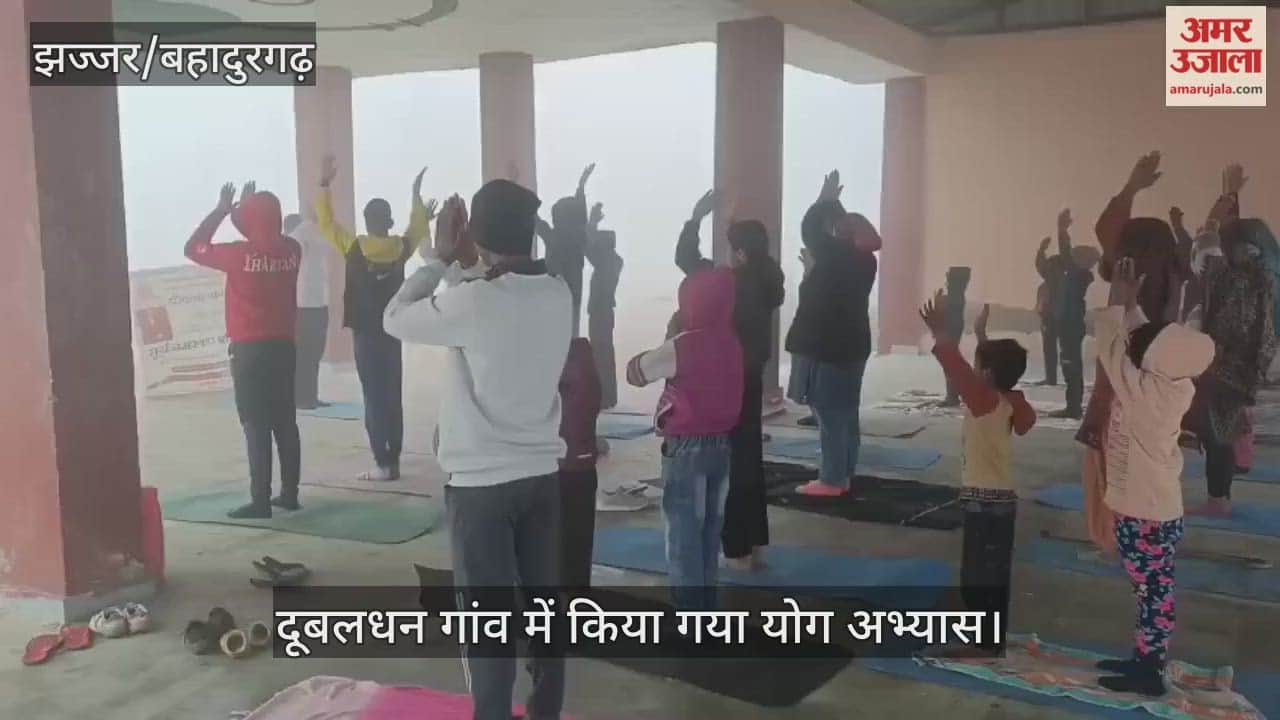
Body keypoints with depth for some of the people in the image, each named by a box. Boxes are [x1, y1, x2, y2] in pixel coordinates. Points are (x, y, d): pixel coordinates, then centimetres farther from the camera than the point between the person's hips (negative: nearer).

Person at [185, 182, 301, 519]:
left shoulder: (240, 254, -14)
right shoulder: (292, 250, 1)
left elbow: (193, 248, 1)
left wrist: (221, 211, 6)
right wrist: (251, 206, 21)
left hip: (250, 350, -5)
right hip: (284, 346, 5)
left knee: (256, 427, -3)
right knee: (285, 423, 10)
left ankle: (260, 501, -1)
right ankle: (290, 493, 15)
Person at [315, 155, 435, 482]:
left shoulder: (353, 247, -10)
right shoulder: (401, 247, -2)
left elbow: (325, 222, -1)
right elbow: (419, 228, 18)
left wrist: (324, 184, 4)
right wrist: (416, 193, 26)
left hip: (365, 332, -4)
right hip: (393, 331, 4)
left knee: (374, 396, -3)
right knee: (392, 396, 9)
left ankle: (384, 463, -6)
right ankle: (393, 460, 11)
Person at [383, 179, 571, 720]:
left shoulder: (471, 302, -20)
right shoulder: (558, 294, -1)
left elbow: (395, 320, -4)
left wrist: (439, 262, 3)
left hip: (480, 482, -6)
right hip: (542, 473, 6)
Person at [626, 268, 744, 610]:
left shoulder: (683, 347, -17)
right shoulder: (733, 344, 4)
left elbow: (635, 372, -8)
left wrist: (657, 352, 8)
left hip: (686, 448, -7)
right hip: (722, 445, 7)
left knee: (684, 538, 1)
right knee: (709, 532, 18)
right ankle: (707, 607, 29)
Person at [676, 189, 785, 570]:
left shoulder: (732, 285, -20)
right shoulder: (765, 284, 0)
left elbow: (685, 258, -15)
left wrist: (697, 216, -8)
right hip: (750, 381, 8)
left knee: (729, 464, 2)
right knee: (749, 459, 15)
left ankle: (737, 550, 9)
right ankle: (755, 544, 23)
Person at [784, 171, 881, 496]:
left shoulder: (837, 256, -16)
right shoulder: (862, 259, 6)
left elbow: (811, 231, -9)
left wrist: (826, 200, 2)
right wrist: (833, 202, 23)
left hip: (826, 348, -9)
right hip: (849, 346, 9)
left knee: (830, 416, -6)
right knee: (845, 415, 11)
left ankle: (831, 480, -2)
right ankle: (843, 476, 18)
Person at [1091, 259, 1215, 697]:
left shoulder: (1142, 391, -24)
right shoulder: (1171, 385, -3)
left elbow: (1110, 349, -14)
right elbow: (1145, 337, 13)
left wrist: (1117, 303, -3)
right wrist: (1132, 306, 12)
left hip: (1144, 513, -9)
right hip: (1157, 508, 9)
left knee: (1153, 593, 3)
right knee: (1152, 592, 17)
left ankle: (1149, 675, 14)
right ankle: (1145, 660, 30)